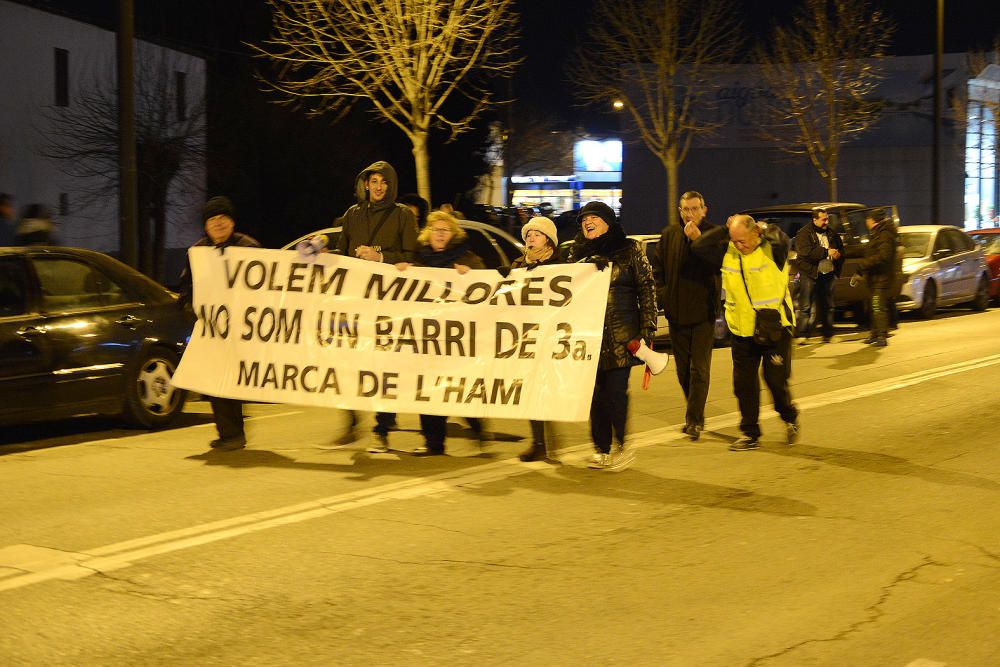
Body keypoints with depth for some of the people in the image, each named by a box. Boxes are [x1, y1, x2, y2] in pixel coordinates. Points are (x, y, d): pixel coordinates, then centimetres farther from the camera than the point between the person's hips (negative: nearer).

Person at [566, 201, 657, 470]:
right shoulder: (578, 253, 12)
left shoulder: (630, 250, 3)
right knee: (595, 393, 3)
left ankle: (621, 445, 7)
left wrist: (647, 327, -5)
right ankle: (602, 449, 12)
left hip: (620, 335, -3)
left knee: (616, 391, -8)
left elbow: (647, 289, 1)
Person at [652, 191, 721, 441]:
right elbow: (657, 268, 12)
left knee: (699, 368, -6)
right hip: (676, 312, 4)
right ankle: (696, 415, 25)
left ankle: (694, 419, -3)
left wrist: (697, 240, -26)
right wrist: (662, 294, 1)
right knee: (683, 369, 12)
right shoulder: (669, 235, 7)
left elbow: (717, 265, -19)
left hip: (703, 311, -4)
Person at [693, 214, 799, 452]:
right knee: (744, 383, 7)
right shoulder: (727, 252, 1)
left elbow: (780, 240, -31)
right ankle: (749, 433, 19)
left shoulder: (771, 249, -10)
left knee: (776, 379, -2)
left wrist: (766, 229, -11)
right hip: (742, 330, 5)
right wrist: (725, 230, -8)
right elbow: (698, 246, -6)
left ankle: (790, 418, 27)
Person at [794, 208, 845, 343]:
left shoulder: (831, 234, 14)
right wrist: (826, 252, -20)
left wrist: (838, 255, -2)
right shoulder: (804, 233, -6)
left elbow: (841, 248, 23)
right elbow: (806, 251, -21)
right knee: (805, 307, -9)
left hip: (828, 274, 6)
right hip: (810, 275, -6)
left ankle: (828, 335, 22)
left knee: (828, 306, 12)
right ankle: (802, 335, -10)